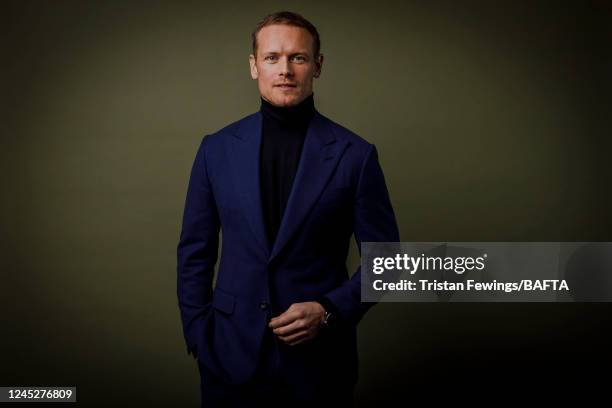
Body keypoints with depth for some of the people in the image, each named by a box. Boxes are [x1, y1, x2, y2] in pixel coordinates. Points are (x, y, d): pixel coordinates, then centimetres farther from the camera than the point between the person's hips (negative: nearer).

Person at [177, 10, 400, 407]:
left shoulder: (355, 155, -6)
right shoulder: (217, 148, 0)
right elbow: (195, 252, 6)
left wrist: (330, 311, -13)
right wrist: (198, 333, 1)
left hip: (319, 358, -1)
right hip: (231, 355, 2)